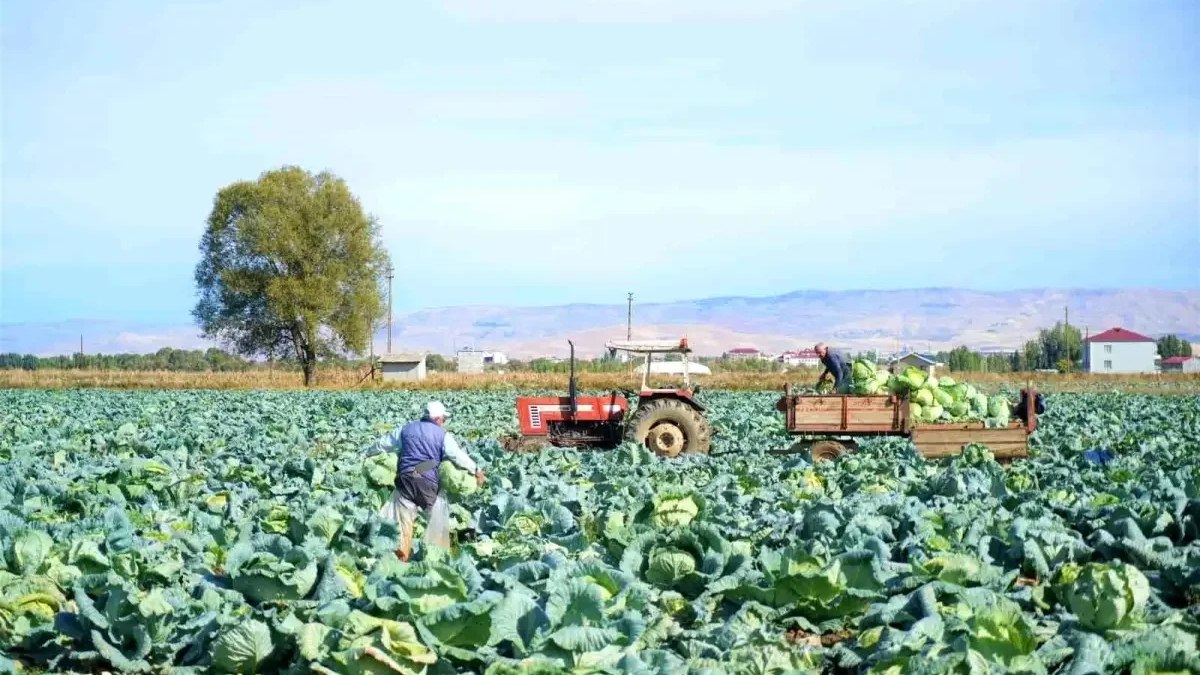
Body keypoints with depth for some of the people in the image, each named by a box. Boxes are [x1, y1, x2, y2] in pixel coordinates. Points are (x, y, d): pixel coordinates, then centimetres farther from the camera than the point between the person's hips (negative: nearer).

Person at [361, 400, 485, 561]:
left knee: (403, 520, 6)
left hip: (406, 479, 3)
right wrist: (476, 470, 5)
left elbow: (382, 444, 21)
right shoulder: (442, 434, 1)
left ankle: (401, 557, 5)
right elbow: (458, 456, -4)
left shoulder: (406, 429, 13)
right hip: (428, 481, -3)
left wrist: (365, 453, 35)